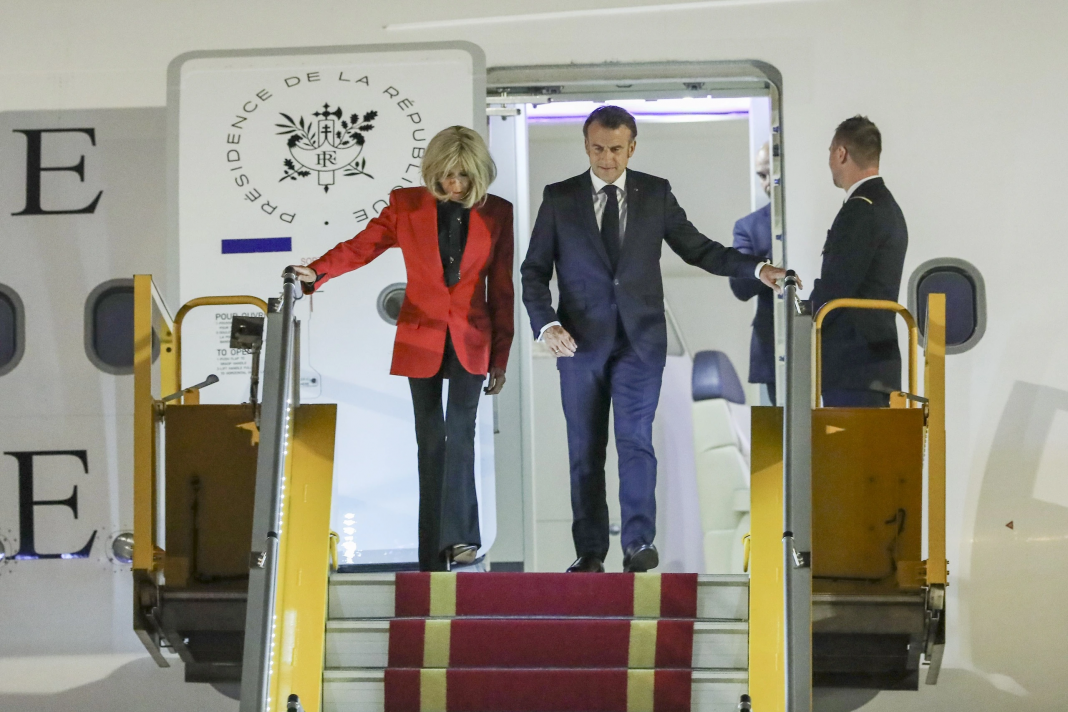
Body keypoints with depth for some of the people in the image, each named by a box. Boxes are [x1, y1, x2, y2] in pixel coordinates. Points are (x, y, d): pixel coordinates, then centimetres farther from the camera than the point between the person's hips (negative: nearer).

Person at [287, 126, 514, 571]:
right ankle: (432, 556, 4)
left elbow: (503, 290, 5)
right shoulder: (407, 205, 2)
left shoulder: (497, 214, 2)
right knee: (430, 440, 1)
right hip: (421, 337, 1)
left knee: (460, 430, -17)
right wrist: (316, 273, -21)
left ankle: (459, 538, -23)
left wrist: (501, 358, 5)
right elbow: (362, 245, -3)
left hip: (471, 340, -1)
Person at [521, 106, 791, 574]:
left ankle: (639, 542, -8)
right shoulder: (559, 198, 4)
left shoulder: (655, 193, 7)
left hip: (640, 337, 0)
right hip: (580, 339, 0)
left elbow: (697, 249, 11)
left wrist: (756, 269, 0)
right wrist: (545, 324, -13)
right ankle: (590, 551, 8)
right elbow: (534, 270, 3)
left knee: (635, 438, -11)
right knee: (585, 448, 3)